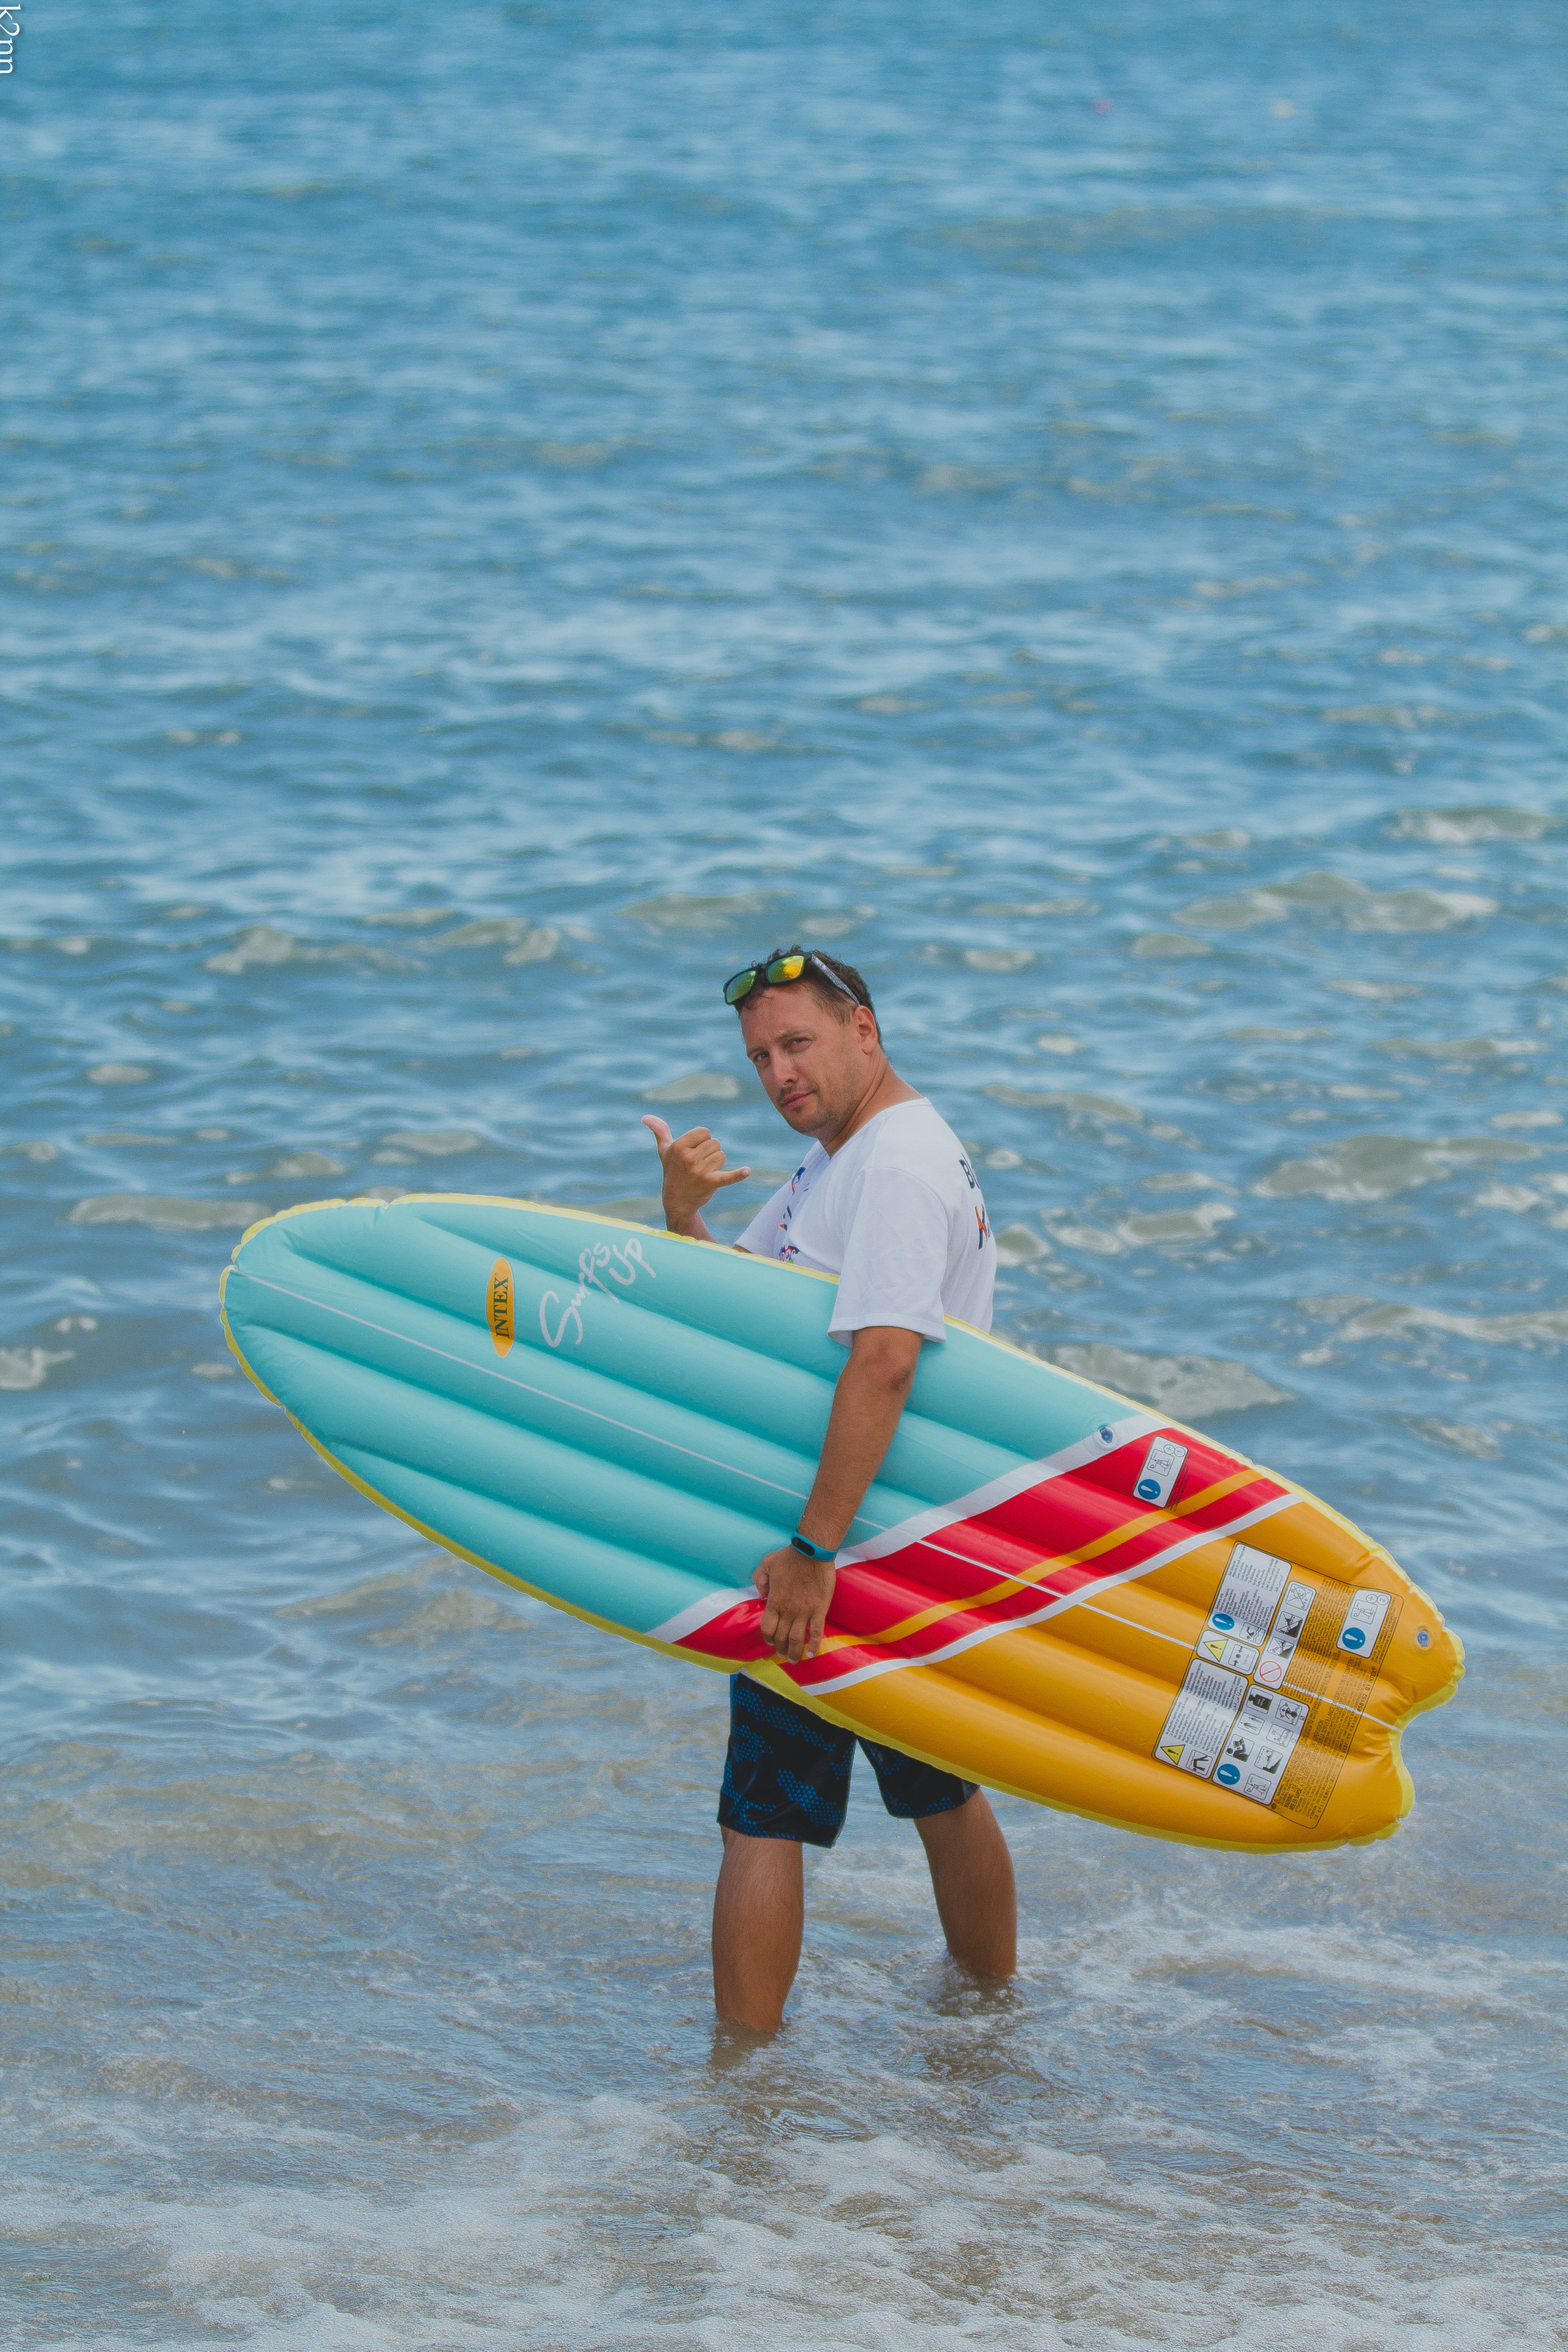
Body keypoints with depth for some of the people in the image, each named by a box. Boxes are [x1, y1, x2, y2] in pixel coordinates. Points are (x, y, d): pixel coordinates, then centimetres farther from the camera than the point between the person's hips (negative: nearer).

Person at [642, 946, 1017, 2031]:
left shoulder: (900, 1168, -18)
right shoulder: (837, 1162, 15)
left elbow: (883, 1362, -29)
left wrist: (813, 1551, -31)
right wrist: (686, 1219, -5)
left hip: (846, 1546, -10)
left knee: (762, 1818, -6)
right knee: (939, 1793, 22)